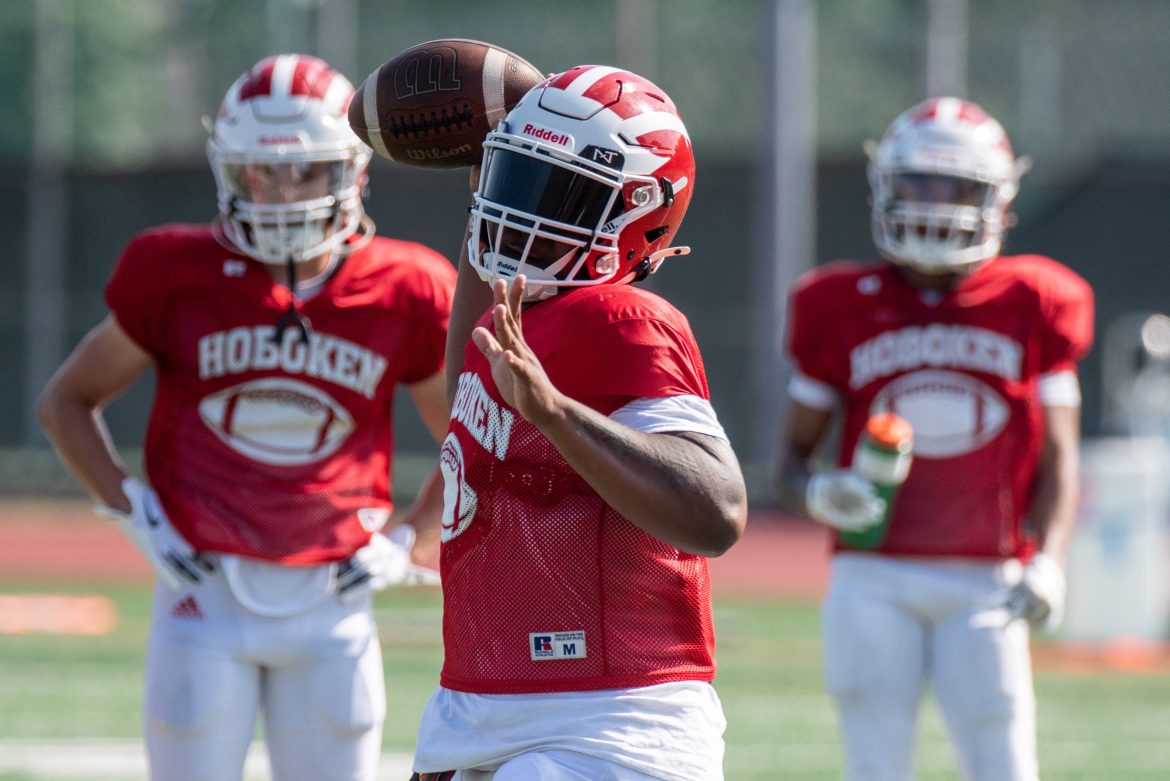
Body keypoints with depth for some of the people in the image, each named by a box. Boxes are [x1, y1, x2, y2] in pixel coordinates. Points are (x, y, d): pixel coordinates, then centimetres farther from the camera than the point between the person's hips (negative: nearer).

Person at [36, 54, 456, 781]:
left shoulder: (402, 294, -1)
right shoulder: (180, 277, -4)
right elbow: (68, 401, 10)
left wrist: (407, 545, 2)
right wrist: (135, 517, -1)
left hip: (330, 604, 1)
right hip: (205, 592, -1)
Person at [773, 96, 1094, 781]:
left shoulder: (1032, 307, 5)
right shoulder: (841, 310, 5)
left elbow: (1058, 458, 5)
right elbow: (795, 454, 11)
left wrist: (1049, 559, -12)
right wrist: (817, 493, -13)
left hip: (985, 587, 0)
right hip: (873, 581, 0)